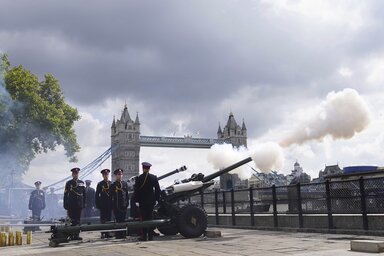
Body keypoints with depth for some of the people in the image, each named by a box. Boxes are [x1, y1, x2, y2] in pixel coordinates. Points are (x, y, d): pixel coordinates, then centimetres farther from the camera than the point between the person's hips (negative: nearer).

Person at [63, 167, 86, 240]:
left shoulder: (81, 183, 10)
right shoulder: (69, 183, 2)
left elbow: (84, 194, 13)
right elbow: (65, 195, 1)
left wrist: (84, 203, 7)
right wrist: (65, 205, -2)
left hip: (79, 205, 3)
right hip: (71, 205, -3)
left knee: (78, 220, 4)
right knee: (72, 220, -2)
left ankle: (76, 235, 7)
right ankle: (71, 235, 3)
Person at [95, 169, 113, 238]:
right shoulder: (100, 184, 3)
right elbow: (97, 195, 4)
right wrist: (97, 204, -2)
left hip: (109, 204, 2)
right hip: (103, 205, -2)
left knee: (109, 219, 3)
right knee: (103, 219, -1)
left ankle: (107, 233, 8)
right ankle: (103, 233, 2)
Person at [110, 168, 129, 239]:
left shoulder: (125, 184, 11)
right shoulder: (113, 185, 2)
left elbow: (127, 194, 13)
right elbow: (111, 196, 1)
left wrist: (127, 203, 5)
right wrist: (112, 206, -4)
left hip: (124, 205, 3)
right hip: (116, 206, -3)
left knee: (123, 220, 5)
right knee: (118, 220, -3)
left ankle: (123, 234, 10)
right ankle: (118, 235, 1)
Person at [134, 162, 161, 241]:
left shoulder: (139, 178, -7)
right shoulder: (154, 177, 2)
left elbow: (136, 191, -5)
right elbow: (157, 189, 4)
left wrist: (137, 200, 2)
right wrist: (157, 199, 11)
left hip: (142, 202, -3)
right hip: (151, 201, 3)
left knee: (144, 218, 1)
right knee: (150, 218, 9)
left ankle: (144, 236, -1)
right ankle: (150, 236, 10)